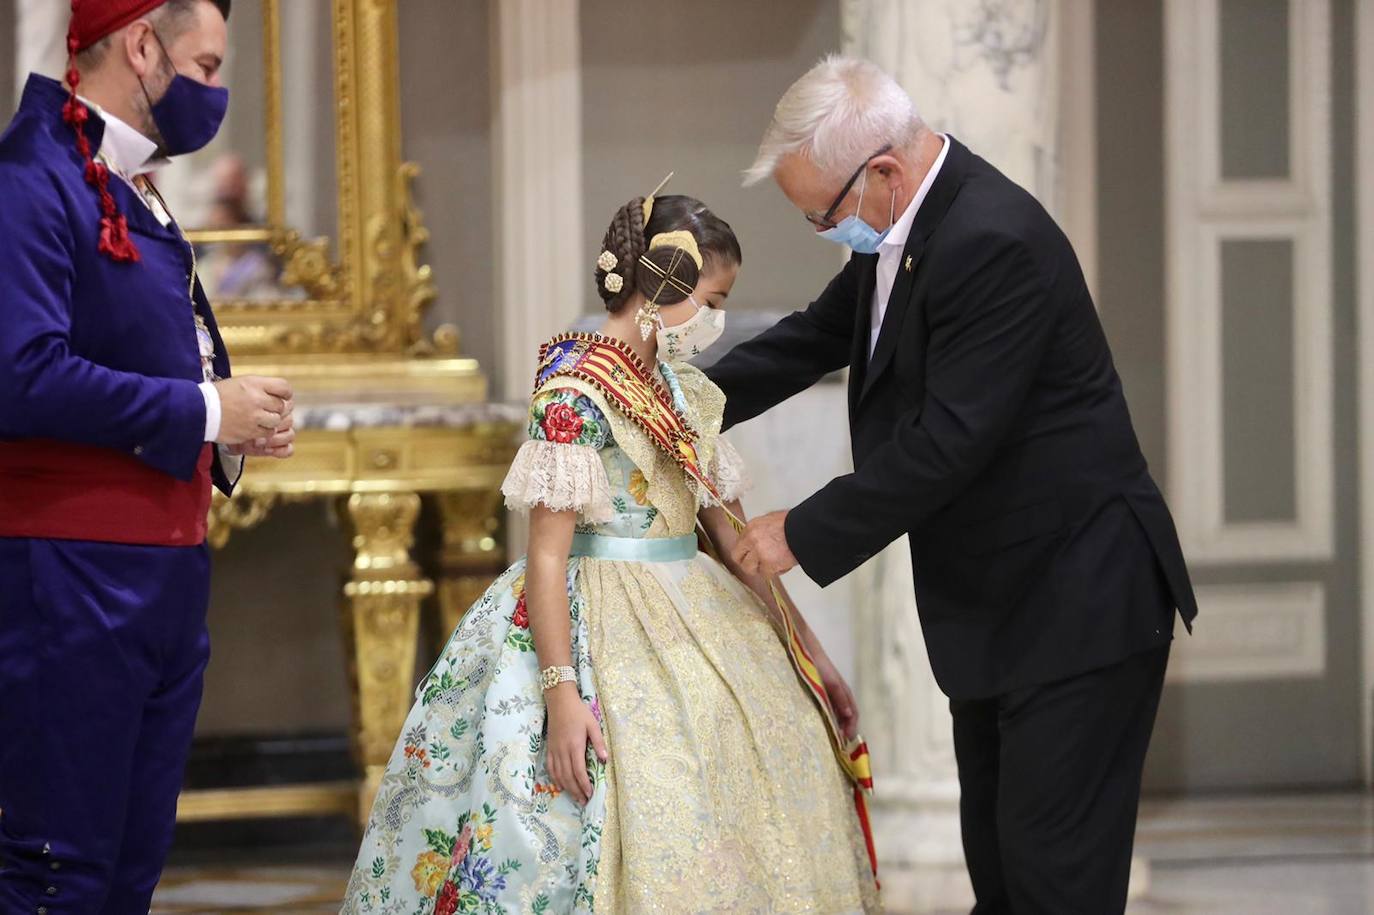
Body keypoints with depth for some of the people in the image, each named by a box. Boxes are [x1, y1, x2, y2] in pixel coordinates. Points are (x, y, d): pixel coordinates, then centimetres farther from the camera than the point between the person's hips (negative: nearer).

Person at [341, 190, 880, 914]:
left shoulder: (687, 393, 11)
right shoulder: (576, 392, -12)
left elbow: (731, 535, 16)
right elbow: (546, 555, -15)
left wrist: (807, 650, 14)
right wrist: (561, 692, -22)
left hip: (694, 621, 8)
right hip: (605, 631, -8)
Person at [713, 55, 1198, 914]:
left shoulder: (992, 245, -26)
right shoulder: (904, 230, 5)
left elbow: (947, 442, -27)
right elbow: (820, 334, 21)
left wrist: (805, 534, -17)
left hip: (1076, 608, -10)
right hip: (1000, 608, 10)